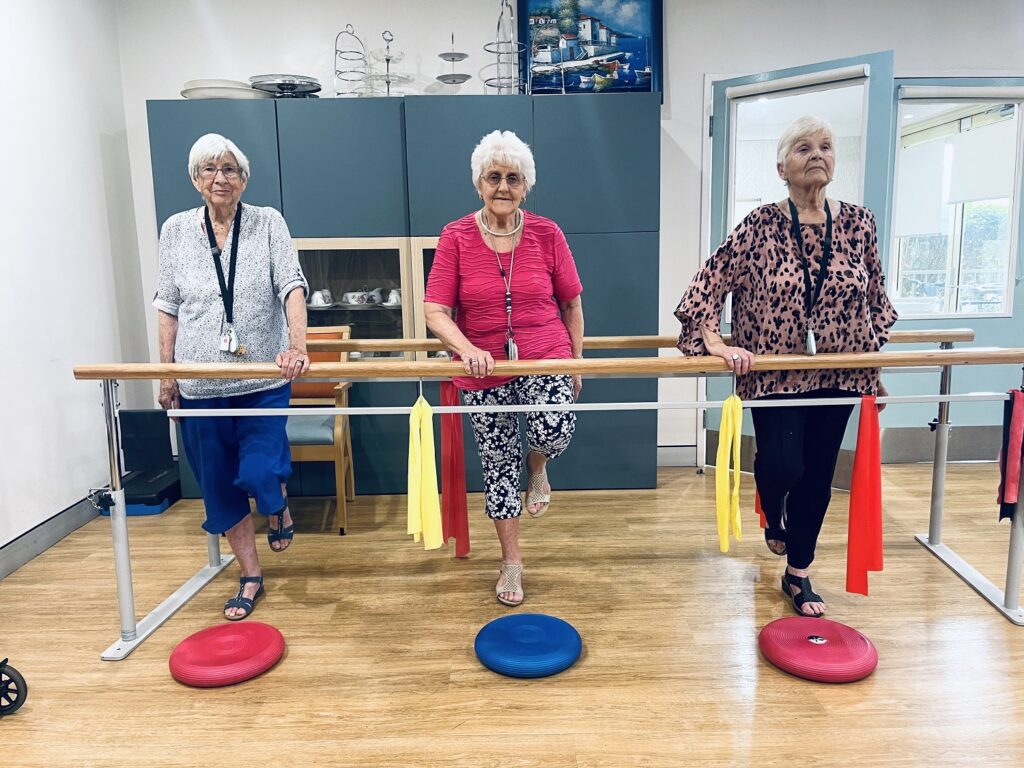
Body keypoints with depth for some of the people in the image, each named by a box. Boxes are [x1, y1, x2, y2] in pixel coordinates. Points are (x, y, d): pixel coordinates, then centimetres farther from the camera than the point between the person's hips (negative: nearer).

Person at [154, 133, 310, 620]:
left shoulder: (268, 223, -2)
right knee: (219, 487, 9)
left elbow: (291, 286, -13)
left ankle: (279, 506, 30)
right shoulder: (176, 230, 4)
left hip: (263, 380, -2)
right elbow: (168, 306, 7)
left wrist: (298, 346, -28)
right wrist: (167, 374, 6)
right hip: (200, 384, 3)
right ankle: (251, 577, 27)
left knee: (259, 475, -9)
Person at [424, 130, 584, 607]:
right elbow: (435, 310, -9)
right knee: (498, 463, 9)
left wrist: (576, 363, 6)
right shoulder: (456, 237, -5)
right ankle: (511, 562, 29)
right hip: (483, 369, 1)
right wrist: (467, 349, -26)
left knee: (555, 433, -27)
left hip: (545, 359, 0)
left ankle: (538, 468, 13)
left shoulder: (547, 234, -2)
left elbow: (571, 303, 6)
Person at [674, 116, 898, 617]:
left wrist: (874, 365, 14)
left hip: (840, 375, 3)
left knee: (817, 476, 10)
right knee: (781, 466, -13)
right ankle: (774, 518, 27)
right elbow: (709, 284, -9)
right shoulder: (760, 226, -8)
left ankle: (798, 573, 29)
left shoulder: (859, 224, 1)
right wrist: (715, 343, -20)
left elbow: (876, 300, 12)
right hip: (775, 373, -3)